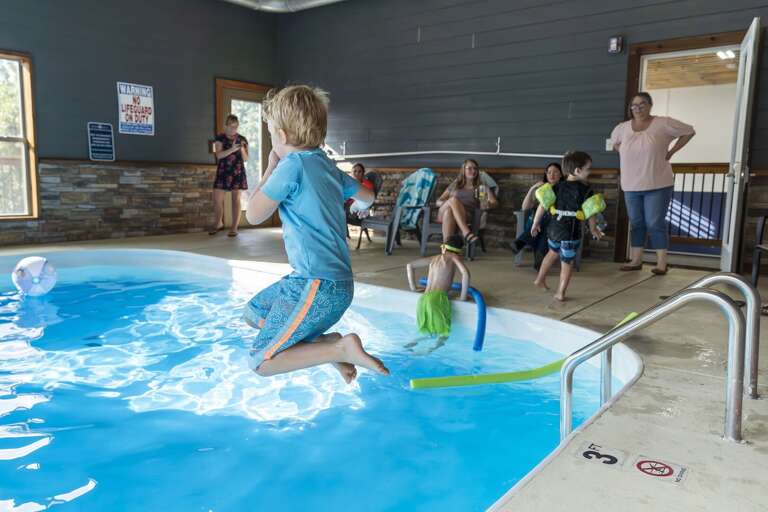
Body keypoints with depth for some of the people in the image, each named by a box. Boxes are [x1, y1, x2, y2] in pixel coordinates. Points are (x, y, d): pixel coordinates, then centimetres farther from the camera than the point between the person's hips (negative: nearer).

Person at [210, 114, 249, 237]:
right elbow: (219, 155, -11)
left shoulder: (242, 139, 5)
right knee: (217, 199, -1)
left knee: (236, 199, 0)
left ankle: (234, 227, 5)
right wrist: (232, 149, -25)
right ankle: (218, 223, 21)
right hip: (223, 172, 0)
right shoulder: (220, 138, 2)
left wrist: (242, 149, -17)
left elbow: (246, 159, 2)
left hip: (237, 172, 0)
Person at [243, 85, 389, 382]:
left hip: (318, 286, -9)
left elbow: (254, 215, -7)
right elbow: (367, 196, 26)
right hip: (337, 280, 9)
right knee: (253, 312, 24)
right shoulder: (329, 166, 10)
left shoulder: (292, 164, -14)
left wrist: (271, 167, 3)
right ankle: (324, 343, 9)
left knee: (261, 362, -5)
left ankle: (341, 348, -12)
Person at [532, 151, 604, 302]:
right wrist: (593, 229, 12)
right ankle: (560, 293, 11)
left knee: (553, 252, 31)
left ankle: (540, 279, 38)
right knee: (567, 263, 8)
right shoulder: (586, 190, -8)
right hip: (571, 232, -5)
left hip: (553, 229, 5)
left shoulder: (557, 187, 3)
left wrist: (535, 223, 11)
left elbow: (542, 205, 1)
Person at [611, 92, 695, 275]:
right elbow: (614, 142, 26)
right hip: (631, 186, 4)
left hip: (657, 185, -4)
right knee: (636, 223, 11)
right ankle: (636, 260, 19)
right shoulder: (622, 128, 4)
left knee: (655, 224, -4)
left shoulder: (663, 124, -7)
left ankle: (661, 263, 3)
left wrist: (671, 152, -3)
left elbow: (689, 131, 2)